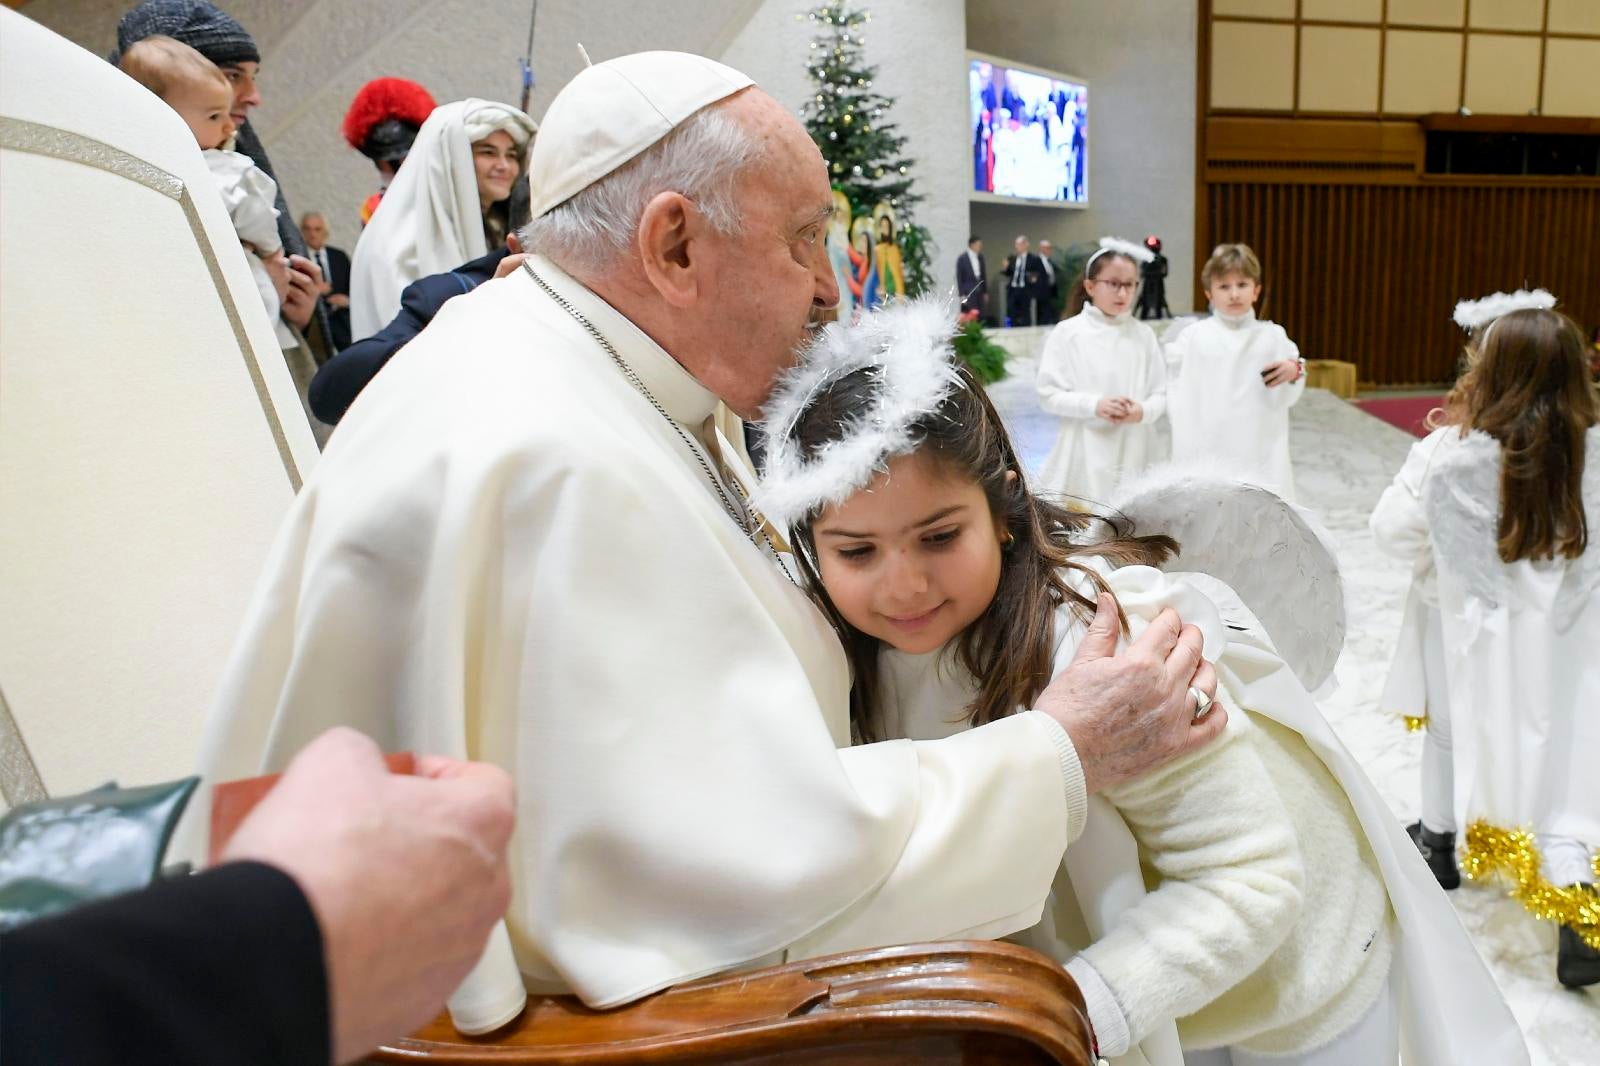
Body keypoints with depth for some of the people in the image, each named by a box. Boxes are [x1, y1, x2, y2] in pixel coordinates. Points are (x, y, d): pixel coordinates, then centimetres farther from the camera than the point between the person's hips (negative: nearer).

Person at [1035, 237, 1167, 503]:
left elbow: (1162, 394, 6)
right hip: (1086, 452, -2)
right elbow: (1049, 394, -5)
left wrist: (1144, 411, -16)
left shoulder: (1143, 334, 4)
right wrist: (1094, 405, -17)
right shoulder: (1067, 333, -3)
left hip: (1135, 452, 3)